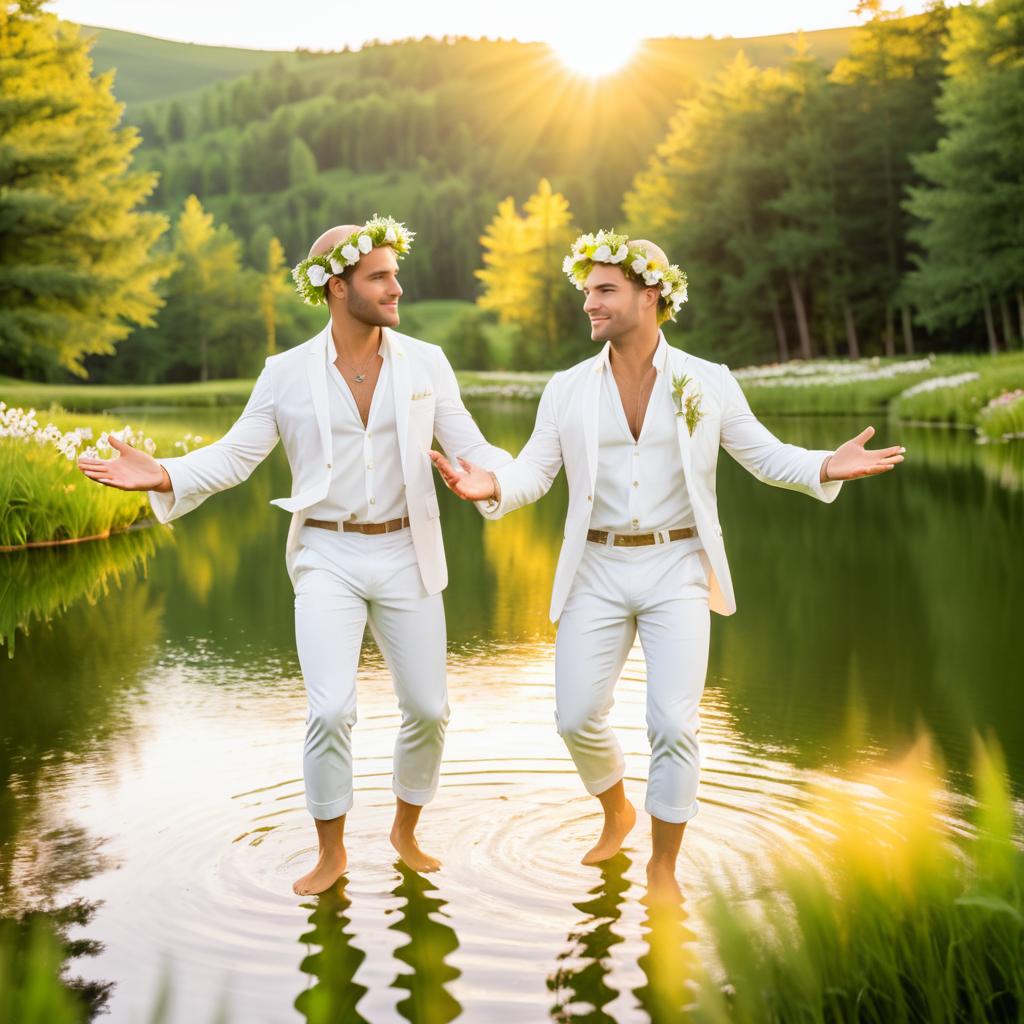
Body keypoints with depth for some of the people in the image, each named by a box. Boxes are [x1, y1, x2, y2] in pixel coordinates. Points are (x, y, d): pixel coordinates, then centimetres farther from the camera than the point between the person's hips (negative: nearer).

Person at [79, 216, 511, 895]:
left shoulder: (425, 363, 0)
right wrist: (164, 477, -16)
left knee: (427, 709, 6)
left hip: (406, 556, 2)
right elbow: (234, 456, 1)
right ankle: (332, 853, 10)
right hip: (328, 559, -2)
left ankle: (406, 831, 32)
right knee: (331, 711, -12)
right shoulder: (287, 374, -2)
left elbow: (470, 448, 1)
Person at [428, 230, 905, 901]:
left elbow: (764, 455, 3)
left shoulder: (708, 382, 0)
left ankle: (663, 866, 13)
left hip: (676, 569, -2)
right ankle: (617, 813, 36)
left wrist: (828, 468, -16)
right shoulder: (567, 389, 3)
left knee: (675, 725, -7)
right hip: (596, 570, 2)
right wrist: (492, 487, -23)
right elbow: (535, 470, -1)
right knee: (578, 718, 4)